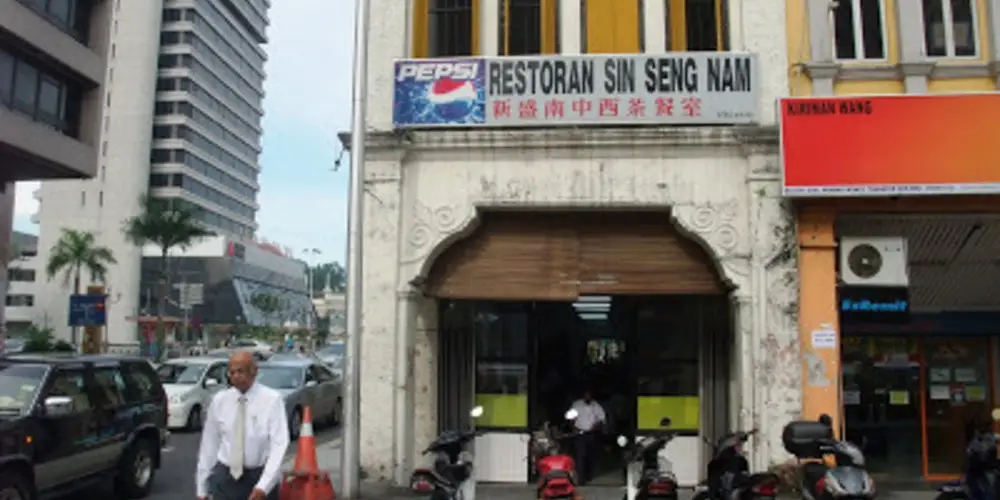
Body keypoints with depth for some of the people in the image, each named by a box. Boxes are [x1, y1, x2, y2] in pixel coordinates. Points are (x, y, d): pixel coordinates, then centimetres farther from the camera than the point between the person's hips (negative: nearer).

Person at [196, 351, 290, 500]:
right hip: (226, 478, 3)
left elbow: (279, 444, -15)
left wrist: (263, 486, -24)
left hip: (260, 478, -2)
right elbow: (209, 444, 7)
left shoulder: (272, 399, -9)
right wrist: (202, 487, 7)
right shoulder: (219, 400, 3)